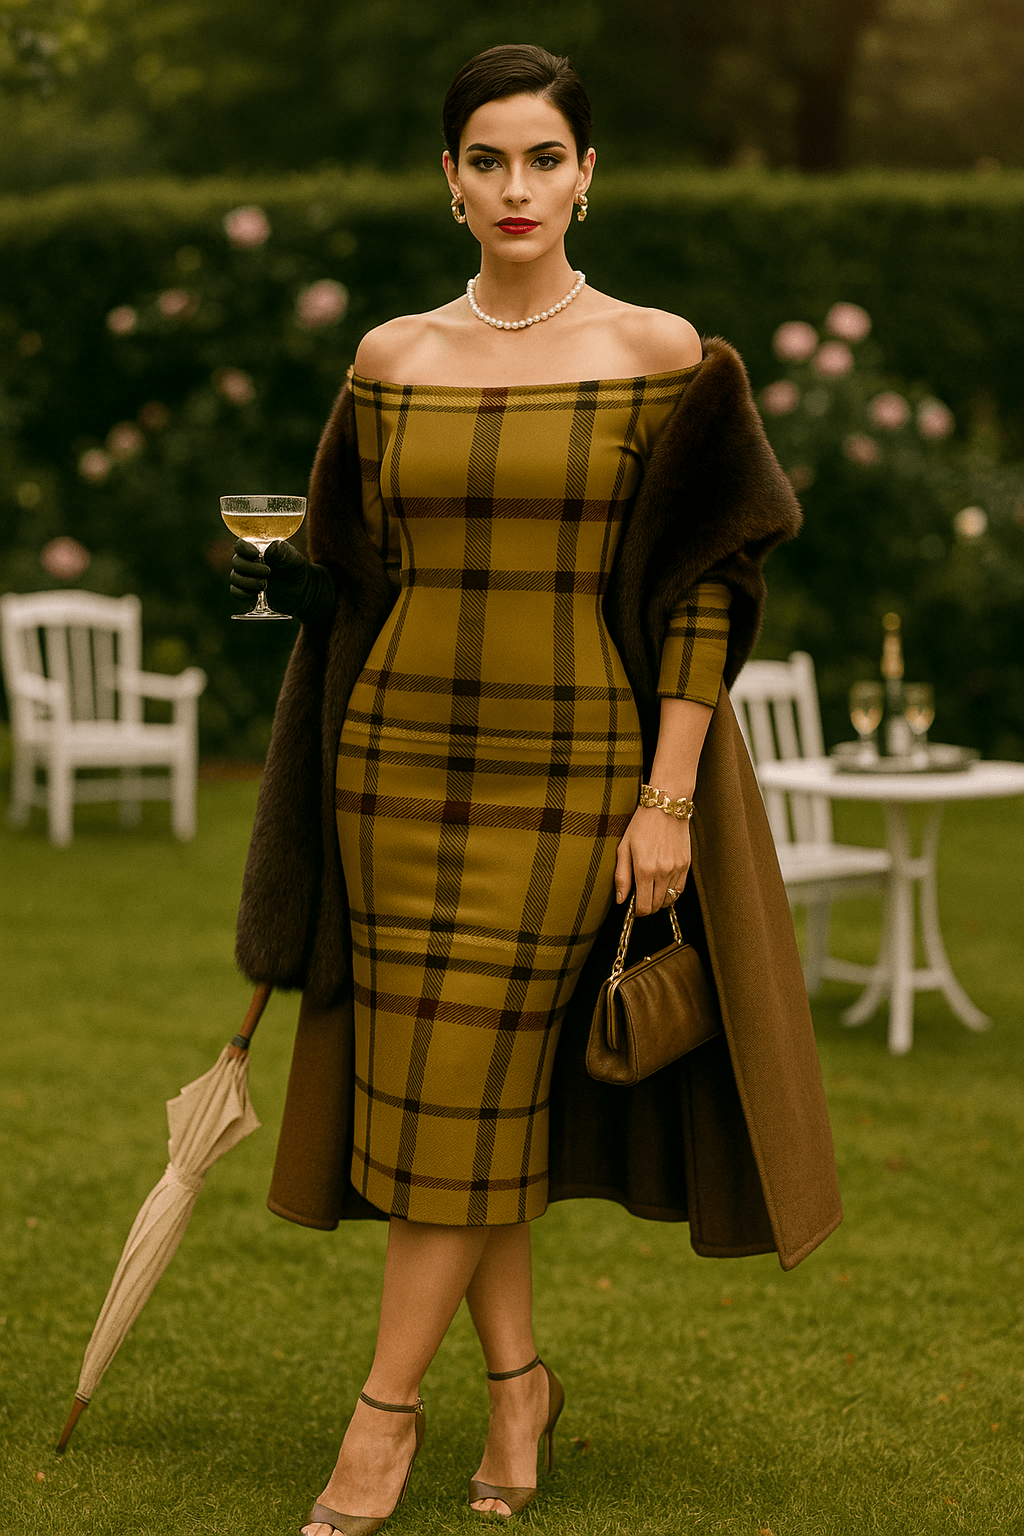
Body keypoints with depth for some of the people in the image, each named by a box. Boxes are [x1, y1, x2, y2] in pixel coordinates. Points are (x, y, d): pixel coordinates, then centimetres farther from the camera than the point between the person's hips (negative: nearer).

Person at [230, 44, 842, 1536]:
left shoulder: (659, 354, -5)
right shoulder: (393, 359, 6)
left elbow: (703, 588, -6)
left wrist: (667, 799, -11)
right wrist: (286, 582, -3)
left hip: (572, 765, -4)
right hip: (401, 749, 4)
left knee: (467, 1083, -2)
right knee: (433, 1077, 6)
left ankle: (386, 1409, 11)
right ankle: (516, 1375, 24)